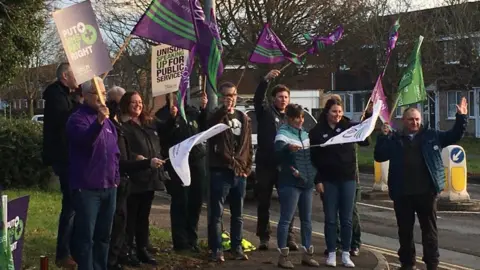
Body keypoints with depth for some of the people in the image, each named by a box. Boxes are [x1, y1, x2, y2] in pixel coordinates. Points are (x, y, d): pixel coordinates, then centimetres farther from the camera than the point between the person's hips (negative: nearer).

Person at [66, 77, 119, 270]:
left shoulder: (107, 120, 15)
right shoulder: (77, 118, -8)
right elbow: (84, 140, -29)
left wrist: (116, 176, 15)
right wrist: (99, 122, -44)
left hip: (108, 187, 7)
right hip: (87, 188, -7)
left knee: (104, 235, 14)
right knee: (86, 236, -5)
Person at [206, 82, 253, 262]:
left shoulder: (244, 118, 13)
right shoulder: (216, 117, -2)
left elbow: (248, 146, 15)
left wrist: (247, 167, 5)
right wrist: (224, 110, -28)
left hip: (240, 173, 5)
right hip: (220, 172, -5)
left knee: (238, 214, 12)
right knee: (216, 213, -2)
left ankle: (237, 247, 22)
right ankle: (216, 249, 4)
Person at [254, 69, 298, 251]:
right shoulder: (266, 111, 2)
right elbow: (257, 98, -17)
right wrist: (266, 79, -30)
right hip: (265, 164, -2)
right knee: (264, 203, 5)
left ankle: (289, 237, 10)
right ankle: (264, 237, 14)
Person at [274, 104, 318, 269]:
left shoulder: (305, 134, 14)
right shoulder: (283, 133, -9)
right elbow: (278, 150, -30)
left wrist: (315, 176, 9)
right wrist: (288, 147, -51)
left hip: (307, 182, 8)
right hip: (290, 183, -8)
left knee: (306, 219, 12)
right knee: (286, 219, -5)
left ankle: (307, 254, 20)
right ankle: (283, 256, 0)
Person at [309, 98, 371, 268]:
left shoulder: (349, 126, 3)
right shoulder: (317, 132, -1)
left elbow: (365, 140, -6)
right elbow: (314, 158, -2)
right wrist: (317, 180, -7)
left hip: (348, 179, 1)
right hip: (328, 180, -1)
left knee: (346, 219, 5)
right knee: (330, 219, 4)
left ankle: (346, 254, 13)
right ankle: (331, 253, 13)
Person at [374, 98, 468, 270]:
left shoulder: (431, 136, 9)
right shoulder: (394, 139, 8)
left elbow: (454, 136, 10)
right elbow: (378, 157, 4)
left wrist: (461, 117, -2)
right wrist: (383, 137, -7)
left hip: (426, 192, 0)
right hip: (402, 194, 1)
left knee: (430, 230, 5)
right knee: (405, 230, 10)